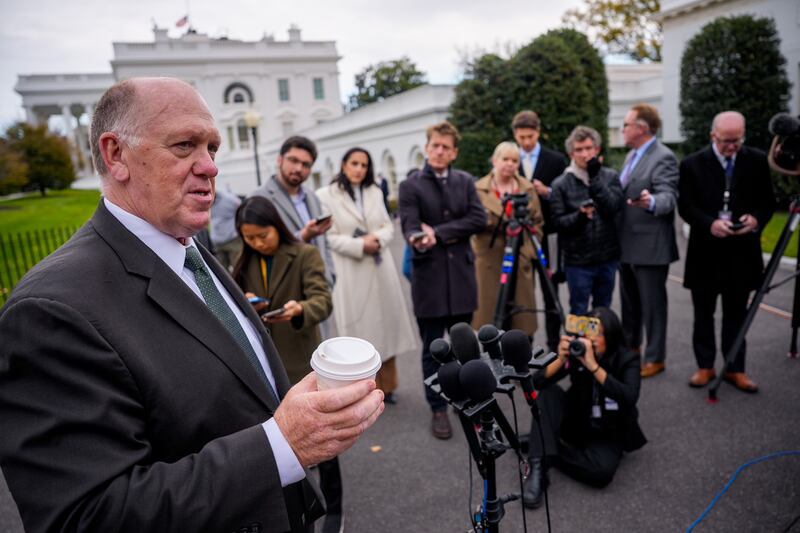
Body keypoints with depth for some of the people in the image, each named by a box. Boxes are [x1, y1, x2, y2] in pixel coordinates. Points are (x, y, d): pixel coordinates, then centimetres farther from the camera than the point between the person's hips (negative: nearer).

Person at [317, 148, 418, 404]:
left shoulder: (375, 192, 11)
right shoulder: (326, 195, -6)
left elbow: (389, 227, 10)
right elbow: (329, 237, -10)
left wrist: (378, 238, -11)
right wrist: (360, 246, -18)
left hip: (381, 269, 5)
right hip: (350, 273, -5)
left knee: (385, 325, 10)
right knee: (359, 329, 2)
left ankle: (385, 385, 25)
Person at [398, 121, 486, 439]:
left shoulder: (466, 181, 8)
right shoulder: (411, 186, -1)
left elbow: (479, 219, -4)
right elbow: (410, 225, -14)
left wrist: (439, 232, -11)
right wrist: (418, 240, -37)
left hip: (461, 274, 3)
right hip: (429, 276, -3)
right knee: (432, 350, 6)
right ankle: (438, 409, 20)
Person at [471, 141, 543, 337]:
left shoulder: (528, 188, 11)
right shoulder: (479, 189, 3)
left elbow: (537, 223, 11)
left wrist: (530, 250, 1)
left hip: (521, 260, 3)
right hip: (489, 261, -2)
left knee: (522, 315, 5)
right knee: (491, 312, -2)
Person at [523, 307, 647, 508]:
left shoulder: (627, 360, -14)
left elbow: (630, 398, -34)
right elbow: (538, 382, -18)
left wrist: (593, 366, -41)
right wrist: (561, 360, -36)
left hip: (608, 433, -2)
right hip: (576, 423, 2)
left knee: (602, 471, -33)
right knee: (549, 392, -26)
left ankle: (546, 451, -11)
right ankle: (537, 467, -30)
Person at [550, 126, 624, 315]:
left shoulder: (610, 177, 3)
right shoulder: (561, 184, -3)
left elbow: (614, 207, -12)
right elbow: (557, 221, -7)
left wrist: (595, 178, -17)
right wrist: (579, 216, -26)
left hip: (608, 258, 3)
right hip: (578, 261, -2)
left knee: (603, 312, 17)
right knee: (578, 313, 7)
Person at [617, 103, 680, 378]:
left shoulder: (663, 157, -15)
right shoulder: (632, 155, 14)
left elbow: (668, 197, -26)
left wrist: (650, 202, -45)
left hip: (649, 245, -9)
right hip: (626, 244, 9)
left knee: (652, 303, 3)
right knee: (629, 301, 20)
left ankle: (655, 358, 16)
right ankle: (631, 347, 36)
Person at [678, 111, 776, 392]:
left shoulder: (757, 161, 3)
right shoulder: (692, 164, -3)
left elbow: (768, 200, 7)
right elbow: (685, 206, -5)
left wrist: (756, 219, -14)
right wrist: (710, 224, -21)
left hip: (742, 251, 1)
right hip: (705, 252, -1)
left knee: (736, 314, 11)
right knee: (704, 314, 9)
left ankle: (735, 369, 23)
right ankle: (705, 366, 22)